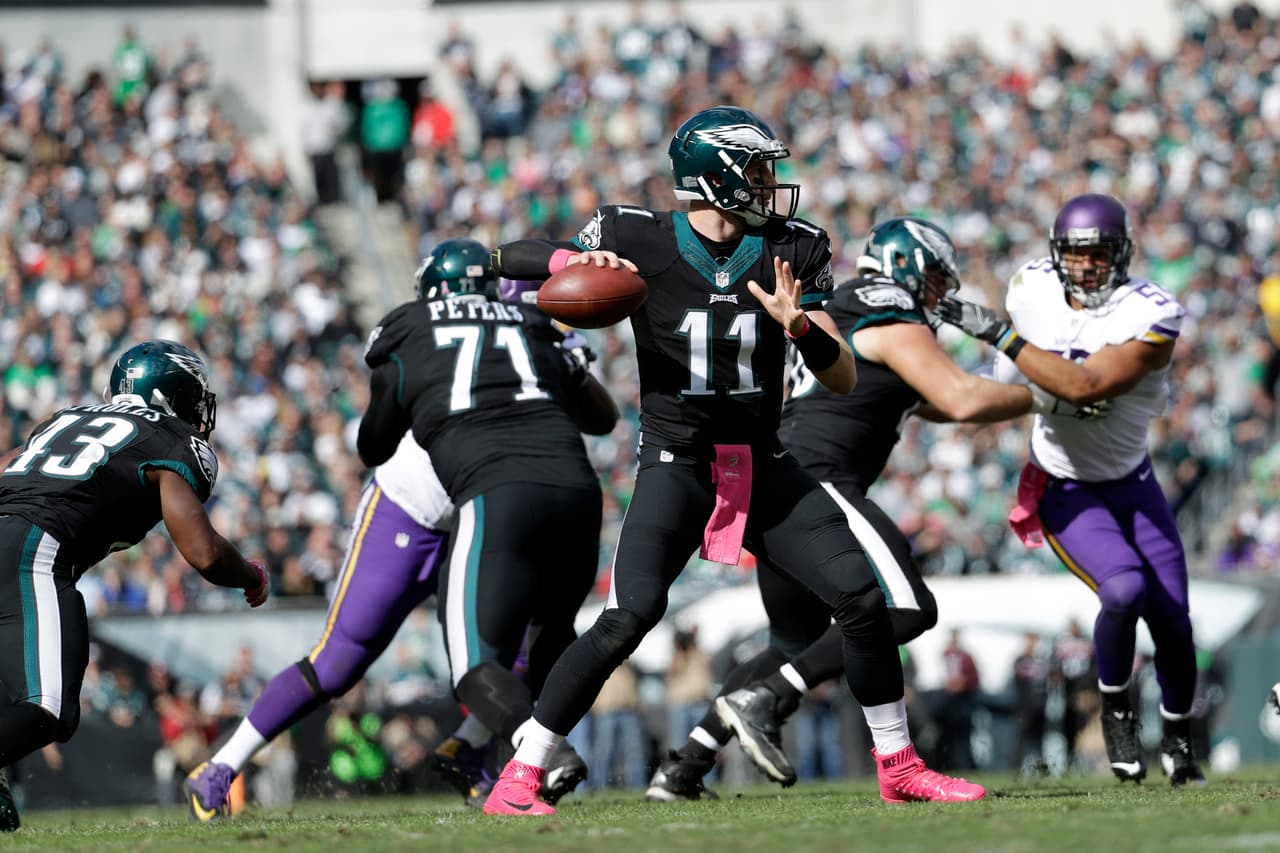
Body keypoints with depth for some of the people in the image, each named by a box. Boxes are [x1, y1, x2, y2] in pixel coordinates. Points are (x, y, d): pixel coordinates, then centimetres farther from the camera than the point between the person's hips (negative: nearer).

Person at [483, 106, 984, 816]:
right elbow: (506, 258, 0)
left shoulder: (791, 251, 2)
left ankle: (898, 766, 14)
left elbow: (844, 380, 1)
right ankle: (517, 778, -13)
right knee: (630, 615, -21)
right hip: (676, 465, -4)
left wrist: (800, 325, -19)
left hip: (764, 467, 4)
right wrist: (574, 260, -20)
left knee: (862, 599, -4)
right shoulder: (640, 242, -7)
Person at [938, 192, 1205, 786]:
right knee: (1124, 588, -26)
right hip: (1064, 489, 0)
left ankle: (1178, 740, 29)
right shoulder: (1032, 289, -12)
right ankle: (1115, 709, 0)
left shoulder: (1152, 316, -25)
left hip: (1131, 482, 0)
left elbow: (1084, 386, -38)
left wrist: (998, 333, -39)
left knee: (1172, 621, 1)